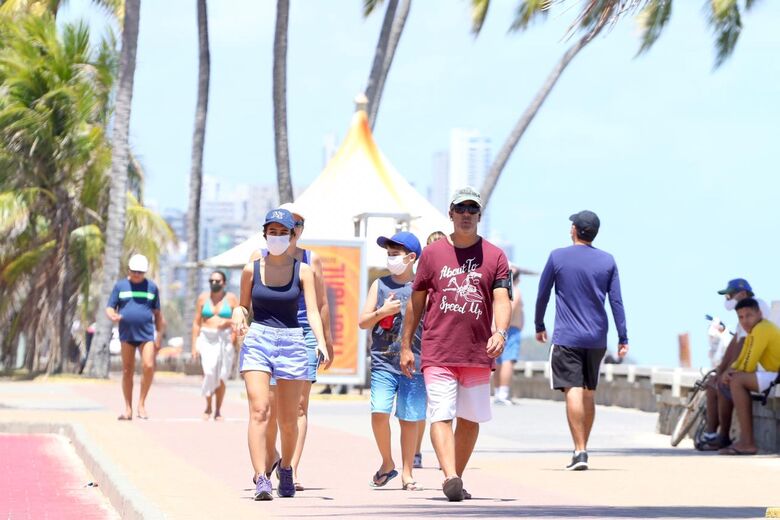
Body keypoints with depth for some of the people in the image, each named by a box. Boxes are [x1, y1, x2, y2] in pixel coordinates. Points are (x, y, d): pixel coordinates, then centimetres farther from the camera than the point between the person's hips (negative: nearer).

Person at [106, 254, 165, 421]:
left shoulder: (151, 287, 9)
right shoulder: (120, 286, 8)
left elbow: (157, 313, 12)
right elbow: (110, 308, 7)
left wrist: (159, 336, 8)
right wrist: (113, 316, -18)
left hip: (146, 334, -1)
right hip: (127, 334, 1)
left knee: (148, 366, -17)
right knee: (127, 371, 3)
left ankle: (141, 403, -2)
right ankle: (128, 408, 10)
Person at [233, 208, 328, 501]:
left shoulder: (303, 271, 3)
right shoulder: (251, 270, 6)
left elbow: (313, 311, -4)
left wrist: (321, 343, -19)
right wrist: (238, 315, -9)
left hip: (292, 343, 0)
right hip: (257, 341, 0)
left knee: (288, 419, 6)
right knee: (259, 410, -17)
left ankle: (286, 468, 32)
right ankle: (261, 479, -22)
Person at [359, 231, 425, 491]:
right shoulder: (380, 285, 9)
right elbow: (362, 322, 8)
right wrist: (383, 311, -10)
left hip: (414, 363, -1)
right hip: (383, 362, 1)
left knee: (409, 419, 2)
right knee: (379, 413, -13)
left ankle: (407, 474, 14)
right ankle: (387, 463, 9)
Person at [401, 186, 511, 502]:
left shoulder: (495, 256, 6)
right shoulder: (433, 253, 7)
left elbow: (501, 298, -6)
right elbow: (416, 301, 12)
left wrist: (500, 332, -24)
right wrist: (406, 345, 10)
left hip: (478, 354, 1)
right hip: (437, 353, -1)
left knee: (470, 419, 8)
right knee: (441, 416, -14)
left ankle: (455, 479, 21)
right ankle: (451, 478, -25)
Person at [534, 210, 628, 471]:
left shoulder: (558, 257, -2)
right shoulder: (607, 261, 4)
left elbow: (542, 294, 4)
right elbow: (616, 301, 3)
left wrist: (539, 326, 18)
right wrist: (623, 338, 5)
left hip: (567, 337, -4)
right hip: (597, 339, 4)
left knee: (573, 391, -9)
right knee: (588, 394, 14)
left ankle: (580, 451, -18)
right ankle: (581, 449, 19)